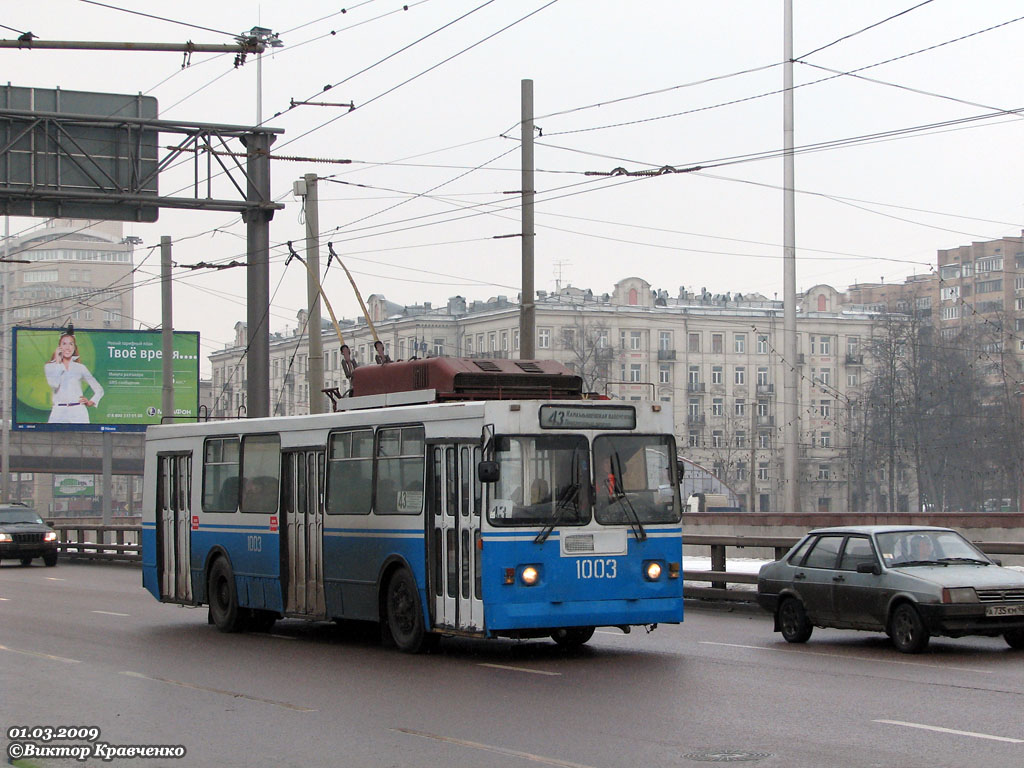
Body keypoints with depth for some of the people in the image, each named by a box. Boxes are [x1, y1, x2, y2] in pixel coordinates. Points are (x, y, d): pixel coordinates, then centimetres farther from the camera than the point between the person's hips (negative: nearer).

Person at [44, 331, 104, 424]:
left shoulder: (80, 368, 12)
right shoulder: (49, 367, 11)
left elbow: (99, 390, 18)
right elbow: (54, 384, -10)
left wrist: (91, 402, 2)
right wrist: (58, 362, -1)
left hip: (78, 413, 0)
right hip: (58, 413, 0)